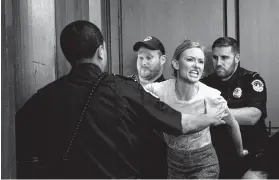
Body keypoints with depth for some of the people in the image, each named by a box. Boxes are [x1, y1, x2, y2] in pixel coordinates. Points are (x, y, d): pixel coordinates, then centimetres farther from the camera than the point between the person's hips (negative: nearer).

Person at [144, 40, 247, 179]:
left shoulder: (212, 97, -20)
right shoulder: (158, 90, -21)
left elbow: (233, 125, -1)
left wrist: (240, 152, 14)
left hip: (204, 163, -1)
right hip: (172, 161, 2)